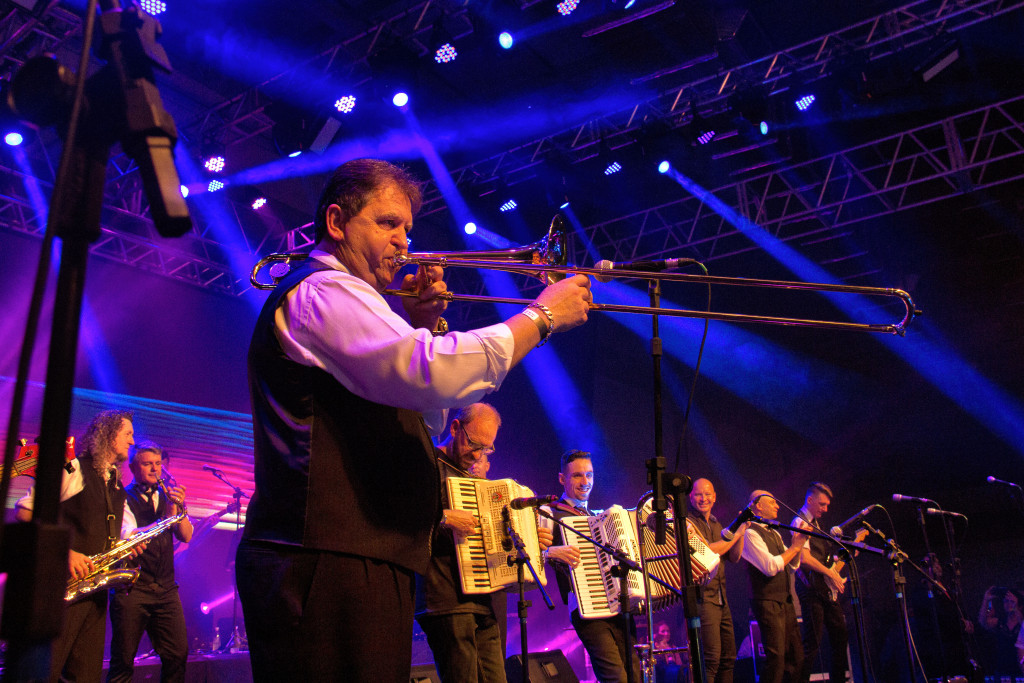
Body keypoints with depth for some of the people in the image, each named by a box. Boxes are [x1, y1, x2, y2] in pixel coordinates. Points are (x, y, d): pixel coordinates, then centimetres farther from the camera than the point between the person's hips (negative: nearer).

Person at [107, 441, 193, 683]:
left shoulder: (166, 496, 15)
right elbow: (128, 537, -15)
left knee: (177, 656, 0)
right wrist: (168, 515, -26)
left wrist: (178, 508, -12)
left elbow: (186, 536, 6)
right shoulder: (124, 497, 0)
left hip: (166, 588, 4)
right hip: (132, 588, -4)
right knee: (123, 661, -1)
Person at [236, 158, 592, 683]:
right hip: (329, 567, -11)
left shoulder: (336, 299, 25)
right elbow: (435, 375, -26)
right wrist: (541, 316, -14)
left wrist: (424, 325, 11)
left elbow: (429, 421, 25)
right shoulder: (324, 290, -9)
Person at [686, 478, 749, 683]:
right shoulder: (687, 522, -5)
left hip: (720, 598, 8)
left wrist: (741, 530, 3)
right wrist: (735, 534, -9)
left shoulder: (716, 524, 19)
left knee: (728, 657, 10)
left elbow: (734, 557, 15)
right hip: (702, 596, -8)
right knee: (711, 657, -13)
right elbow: (707, 551, -17)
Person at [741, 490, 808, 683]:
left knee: (796, 657, 10)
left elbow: (793, 566, 18)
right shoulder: (750, 533, -10)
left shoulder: (774, 533, 18)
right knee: (776, 660, -12)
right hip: (768, 602, -9)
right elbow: (771, 567, -20)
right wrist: (795, 546, -12)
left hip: (785, 601, 9)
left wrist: (799, 544, 2)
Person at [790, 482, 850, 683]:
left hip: (828, 589, 9)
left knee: (840, 635, 13)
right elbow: (804, 558, -21)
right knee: (812, 643, -9)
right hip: (811, 588, -9)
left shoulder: (815, 523, 19)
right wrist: (832, 573, -17)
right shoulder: (800, 522, -10)